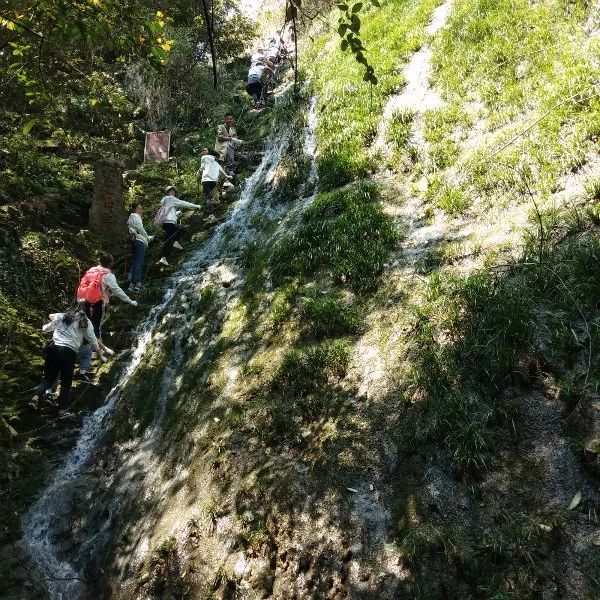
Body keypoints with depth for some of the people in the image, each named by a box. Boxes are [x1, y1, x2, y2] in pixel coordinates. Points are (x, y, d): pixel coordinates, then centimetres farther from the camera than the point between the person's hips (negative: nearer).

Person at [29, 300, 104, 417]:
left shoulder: (62, 316, 11)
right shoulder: (86, 322, 4)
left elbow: (47, 328, 22)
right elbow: (93, 340, 12)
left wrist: (44, 327, 46)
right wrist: (99, 351, 30)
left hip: (53, 348, 3)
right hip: (68, 352, -3)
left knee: (49, 377, 15)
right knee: (66, 382, 9)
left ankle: (35, 397, -5)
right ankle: (62, 410, 7)